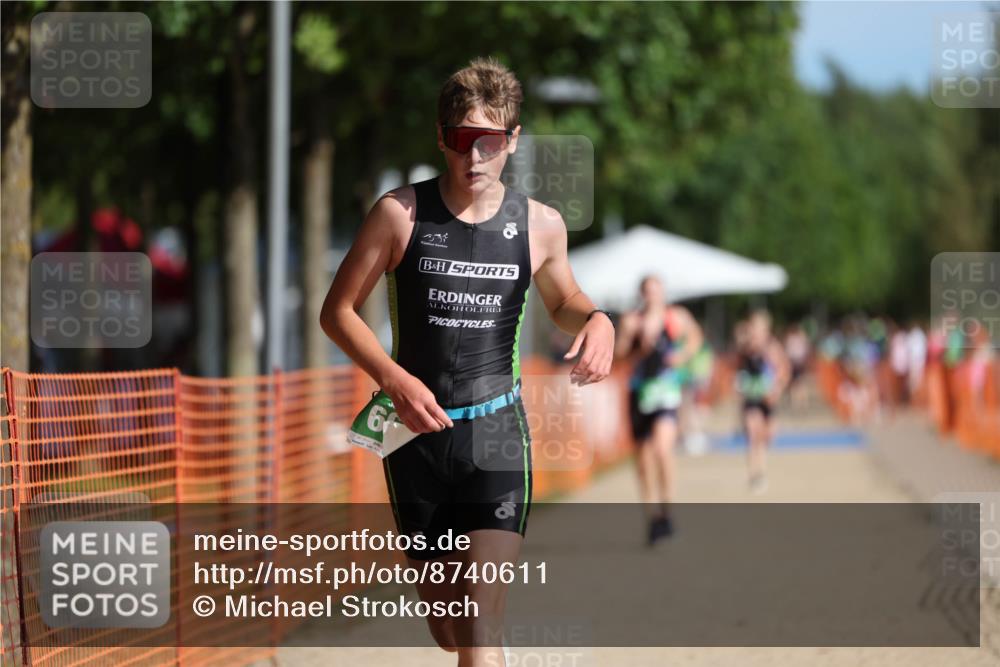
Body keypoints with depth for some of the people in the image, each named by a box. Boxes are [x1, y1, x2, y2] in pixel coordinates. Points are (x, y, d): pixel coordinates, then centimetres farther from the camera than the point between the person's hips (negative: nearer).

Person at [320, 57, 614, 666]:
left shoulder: (539, 225, 2)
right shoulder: (401, 214, -4)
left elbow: (561, 301, 22)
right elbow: (338, 311, 0)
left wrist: (595, 320, -2)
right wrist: (394, 379, -15)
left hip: (496, 431, 0)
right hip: (417, 431, 1)